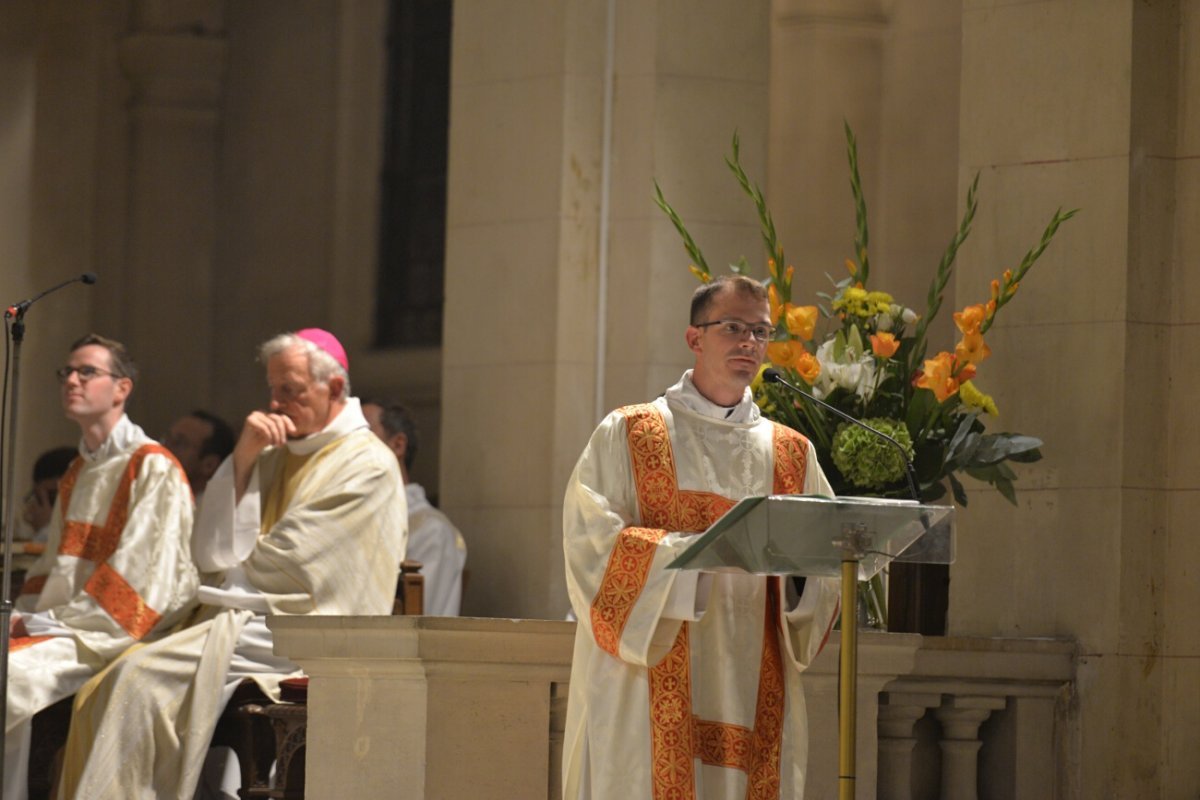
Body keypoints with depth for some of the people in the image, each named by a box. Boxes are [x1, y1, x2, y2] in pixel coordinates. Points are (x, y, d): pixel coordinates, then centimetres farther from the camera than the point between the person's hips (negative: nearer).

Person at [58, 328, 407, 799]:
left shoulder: (367, 468, -3)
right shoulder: (275, 457, 20)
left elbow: (286, 565, -9)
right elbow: (213, 552, 9)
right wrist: (243, 459, 0)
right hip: (247, 622, 8)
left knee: (144, 678, -26)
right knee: (101, 695, -13)